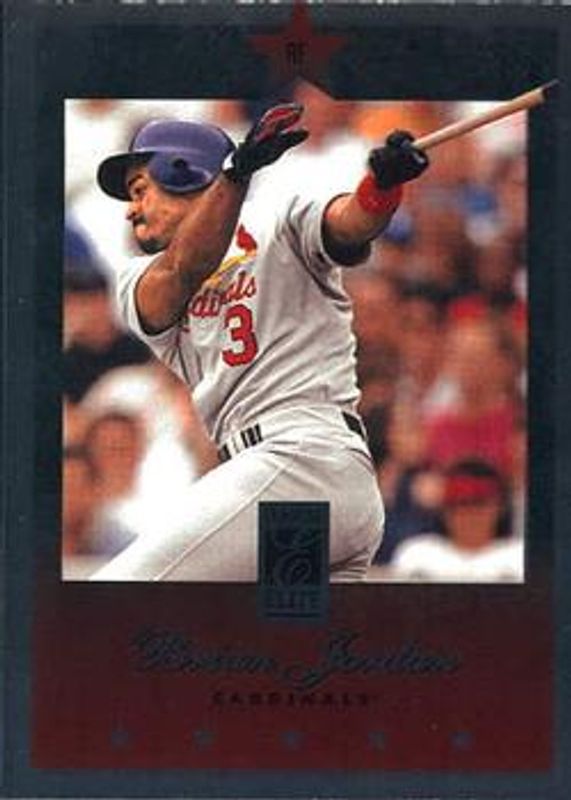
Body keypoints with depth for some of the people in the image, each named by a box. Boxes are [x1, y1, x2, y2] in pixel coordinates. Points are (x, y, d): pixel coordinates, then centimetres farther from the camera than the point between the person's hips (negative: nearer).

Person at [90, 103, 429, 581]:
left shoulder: (279, 227, 10)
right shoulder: (141, 284, 23)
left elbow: (352, 221, -9)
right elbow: (184, 269, 1)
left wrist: (384, 181, -32)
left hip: (305, 452, -7)